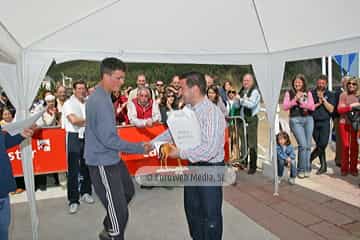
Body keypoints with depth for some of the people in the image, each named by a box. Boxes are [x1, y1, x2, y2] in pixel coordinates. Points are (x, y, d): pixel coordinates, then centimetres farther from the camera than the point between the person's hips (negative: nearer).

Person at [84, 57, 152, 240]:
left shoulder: (103, 96, 7)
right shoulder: (99, 101, -23)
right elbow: (108, 138, -27)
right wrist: (139, 148, -19)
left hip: (112, 159, 10)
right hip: (103, 163, -10)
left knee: (128, 192, 25)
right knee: (119, 211, -1)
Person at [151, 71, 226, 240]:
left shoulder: (212, 113, -24)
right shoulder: (188, 110, 1)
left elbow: (210, 149, -31)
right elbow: (172, 132, 9)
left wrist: (181, 153, -26)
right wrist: (151, 144, 2)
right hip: (193, 166, 8)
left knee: (210, 214, 10)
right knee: (191, 209, 24)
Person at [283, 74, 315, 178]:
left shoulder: (308, 93, 12)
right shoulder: (289, 93, 7)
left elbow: (312, 107, 1)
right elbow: (285, 107, -3)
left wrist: (301, 102, -10)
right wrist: (295, 99, -13)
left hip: (308, 119, 3)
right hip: (295, 120, -3)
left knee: (308, 145, 4)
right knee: (303, 145, -13)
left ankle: (307, 169, 17)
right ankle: (301, 169, 0)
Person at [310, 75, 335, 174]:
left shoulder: (330, 95, 5)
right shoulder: (311, 93, 6)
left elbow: (331, 109, -5)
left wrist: (323, 99, -11)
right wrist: (318, 104, -10)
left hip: (325, 122, 0)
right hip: (313, 122, 1)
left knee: (323, 144, -10)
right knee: (319, 145, 4)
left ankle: (309, 160, 7)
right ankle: (323, 166, 14)